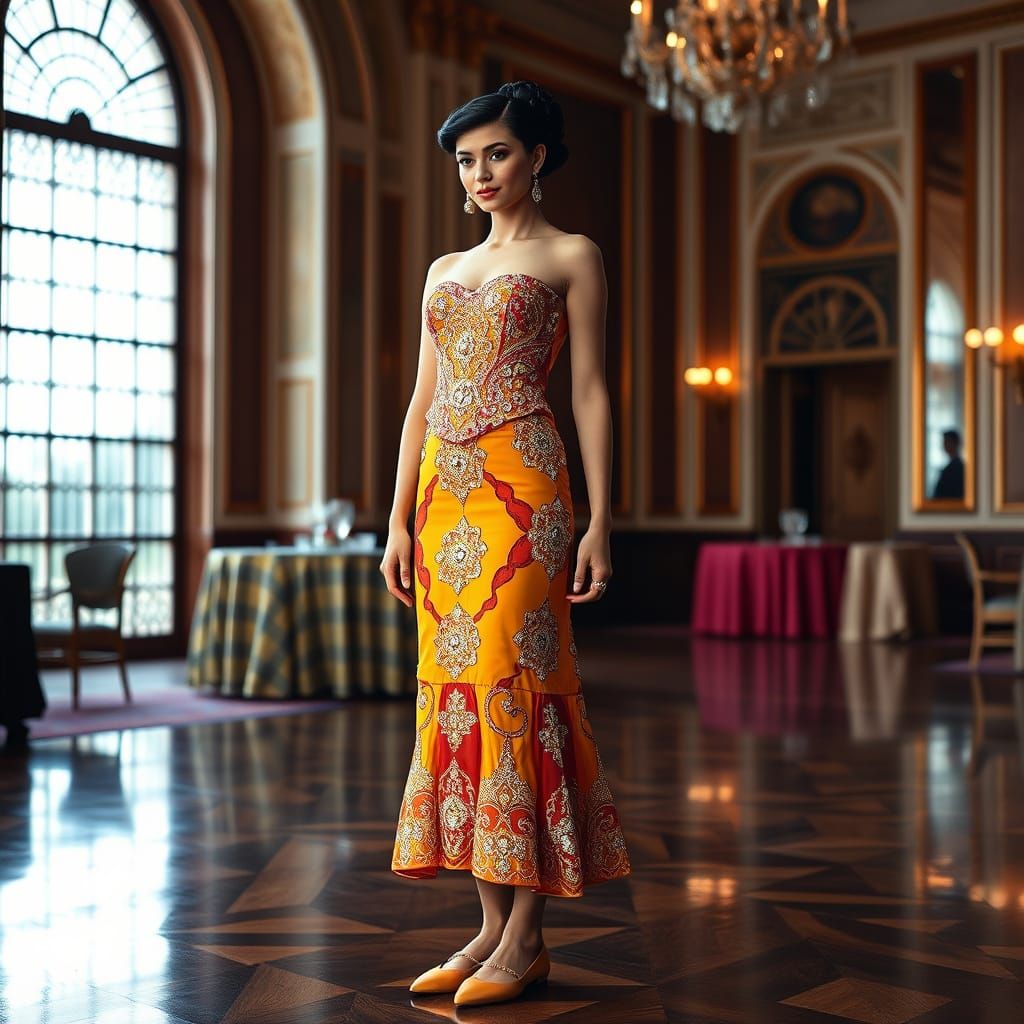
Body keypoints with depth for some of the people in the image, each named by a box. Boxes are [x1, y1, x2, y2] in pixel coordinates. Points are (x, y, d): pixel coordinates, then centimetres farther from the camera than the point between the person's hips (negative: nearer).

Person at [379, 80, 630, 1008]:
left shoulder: (572, 258, 6)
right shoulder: (445, 270, 21)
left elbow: (591, 393, -1)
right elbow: (423, 400, 18)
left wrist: (599, 520, -9)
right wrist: (399, 522, 11)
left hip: (521, 483, -6)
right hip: (445, 489, 6)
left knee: (512, 680, -10)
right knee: (456, 686, 3)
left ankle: (527, 934, -2)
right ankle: (491, 924, 11)